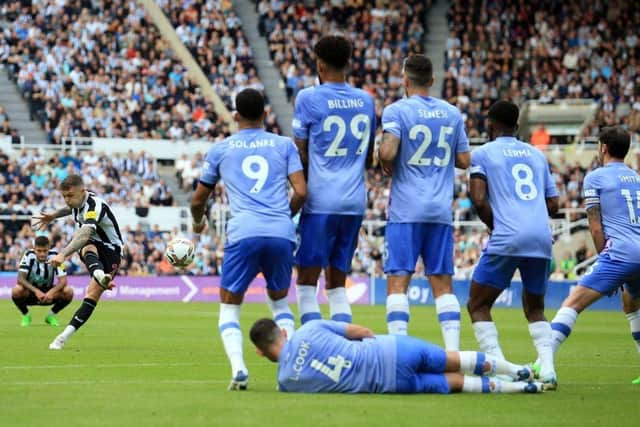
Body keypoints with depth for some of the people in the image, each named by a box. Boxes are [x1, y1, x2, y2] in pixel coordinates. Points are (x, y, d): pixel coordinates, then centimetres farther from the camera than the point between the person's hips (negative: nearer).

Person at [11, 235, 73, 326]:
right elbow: (20, 279, -25)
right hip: (30, 291, -1)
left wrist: (51, 292, -39)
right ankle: (26, 315, -2)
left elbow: (63, 280, -21)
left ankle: (51, 316, 2)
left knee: (68, 292, -26)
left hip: (48, 293, 1)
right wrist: (36, 291, -39)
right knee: (17, 291, -35)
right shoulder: (29, 256, -19)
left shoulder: (54, 256, -17)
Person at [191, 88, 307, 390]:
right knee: (279, 301, 24)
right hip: (282, 234, 2)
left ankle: (238, 368, -15)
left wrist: (198, 223, 46)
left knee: (229, 307, 10)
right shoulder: (284, 145, 16)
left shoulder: (220, 149, 16)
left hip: (243, 234, -2)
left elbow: (198, 200, 24)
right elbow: (301, 192, 7)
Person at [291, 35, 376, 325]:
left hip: (321, 201, -5)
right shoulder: (366, 100, 12)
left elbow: (300, 154, -2)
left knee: (307, 283, -1)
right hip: (355, 203, 5)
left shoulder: (308, 98, -4)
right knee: (337, 284, 13)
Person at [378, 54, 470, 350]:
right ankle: (453, 350, 0)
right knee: (442, 282, 8)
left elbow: (387, 152, -18)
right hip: (441, 211, 4)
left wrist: (386, 166, 3)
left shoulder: (396, 111, -5)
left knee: (397, 280, -5)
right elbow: (463, 161, 12)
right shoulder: (452, 114, 10)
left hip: (406, 211, -4)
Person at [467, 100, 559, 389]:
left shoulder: (483, 154, 6)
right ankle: (547, 368, -2)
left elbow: (479, 199, -5)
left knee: (478, 306, 7)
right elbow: (553, 205, 21)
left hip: (506, 239, -5)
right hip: (542, 238, 5)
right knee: (535, 309, 20)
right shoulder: (536, 154, 21)